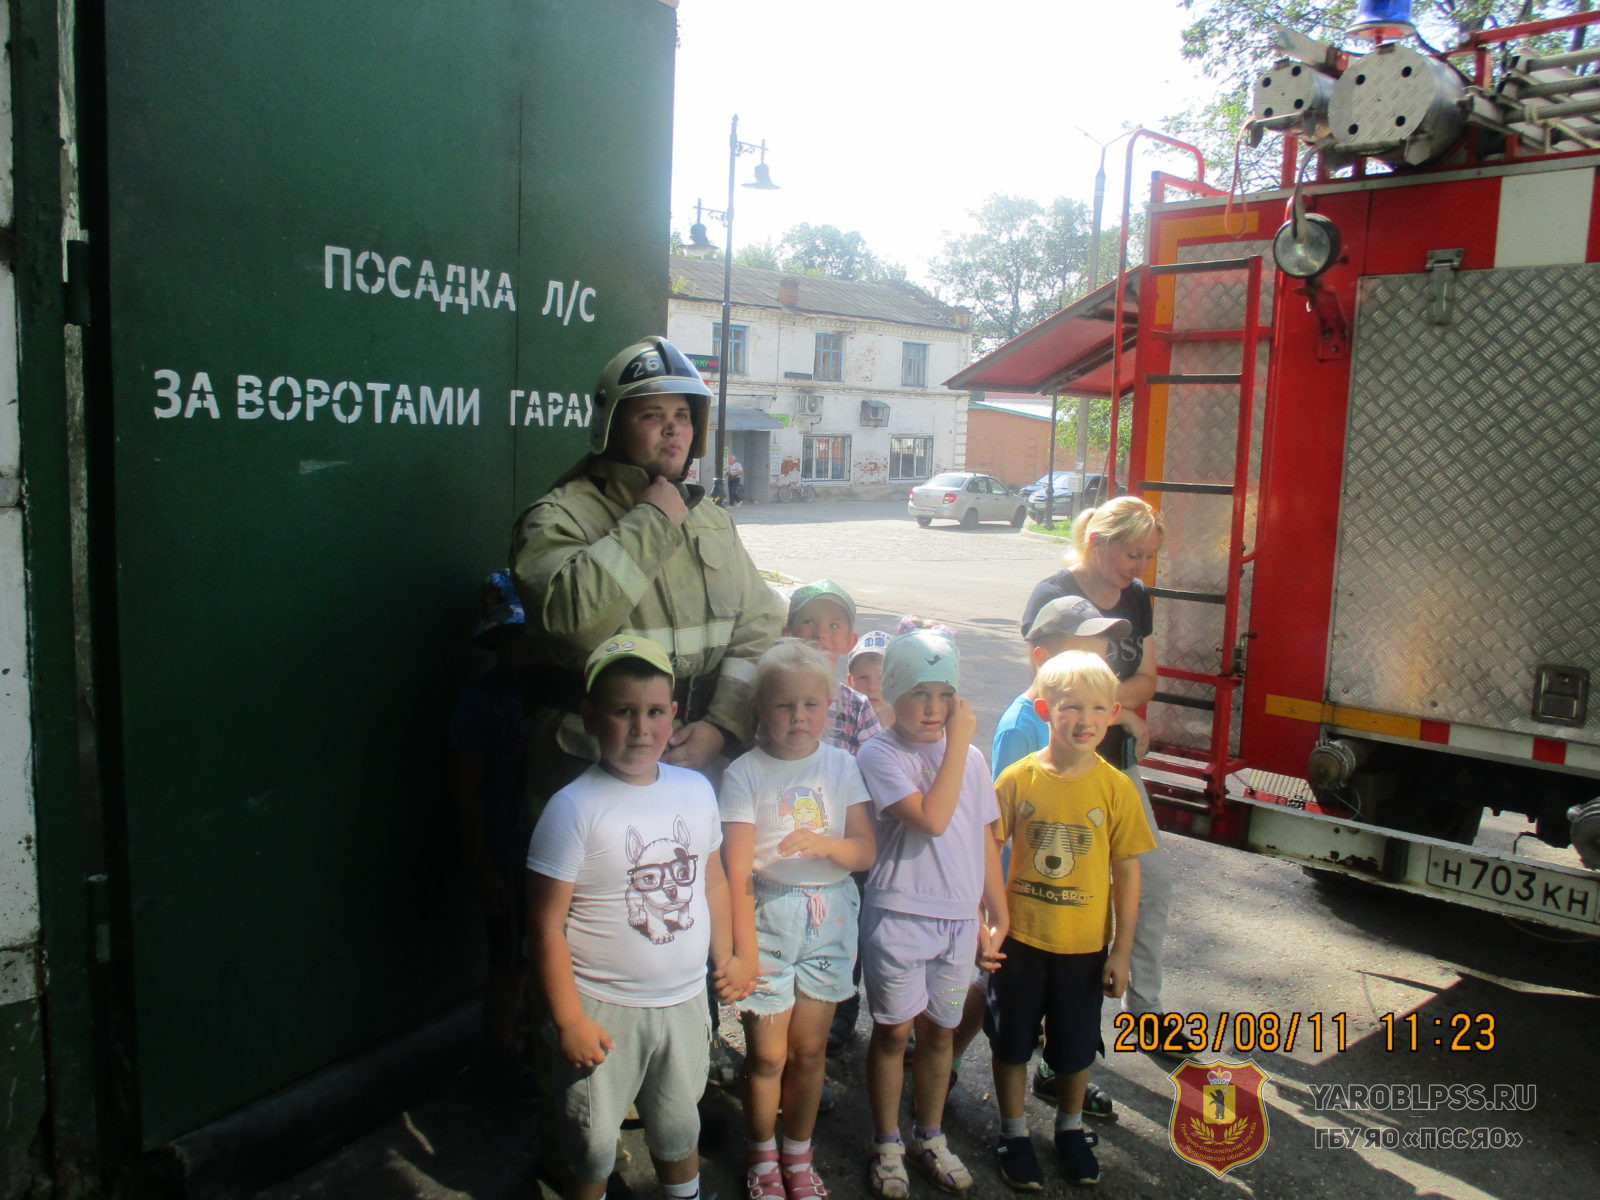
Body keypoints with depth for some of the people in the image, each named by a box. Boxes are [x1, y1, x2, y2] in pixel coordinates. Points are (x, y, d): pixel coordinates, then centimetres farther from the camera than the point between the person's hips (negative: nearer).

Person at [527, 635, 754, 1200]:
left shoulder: (696, 789, -2)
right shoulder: (574, 808, -19)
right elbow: (548, 925, -16)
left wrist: (726, 959, 12)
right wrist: (569, 1020, -15)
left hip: (685, 1001, 5)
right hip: (604, 1010, -4)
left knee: (679, 1129, 23)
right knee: (593, 1142, 12)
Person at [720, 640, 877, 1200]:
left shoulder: (841, 766, 0)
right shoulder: (744, 774, -10)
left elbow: (866, 852, -2)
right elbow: (738, 872, -11)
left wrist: (826, 843, -23)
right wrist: (744, 952, -15)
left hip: (828, 917, 3)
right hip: (767, 916, -3)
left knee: (810, 1048, 12)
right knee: (768, 1053, 5)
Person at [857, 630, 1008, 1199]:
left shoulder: (971, 757, 4)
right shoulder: (880, 753, -11)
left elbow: (985, 839, 9)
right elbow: (932, 818, -24)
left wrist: (997, 917, 9)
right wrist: (957, 743, -19)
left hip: (960, 918, 4)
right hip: (899, 916, -4)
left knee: (939, 1031, 16)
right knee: (894, 1030, 8)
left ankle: (930, 1138, 35)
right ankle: (887, 1146, 27)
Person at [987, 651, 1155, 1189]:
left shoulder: (1116, 787, -10)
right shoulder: (1018, 778, -12)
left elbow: (1126, 872, -5)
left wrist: (1121, 950, -4)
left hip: (1084, 945, 1)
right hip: (1019, 939, 0)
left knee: (1076, 1045, 18)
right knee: (1012, 1040, 13)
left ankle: (1070, 1129, 43)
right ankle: (1014, 1134, 35)